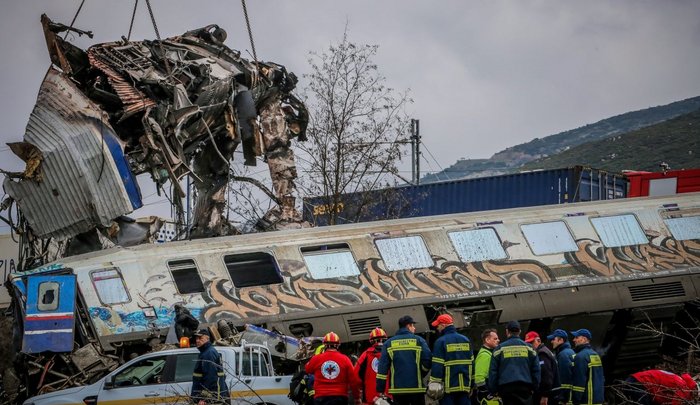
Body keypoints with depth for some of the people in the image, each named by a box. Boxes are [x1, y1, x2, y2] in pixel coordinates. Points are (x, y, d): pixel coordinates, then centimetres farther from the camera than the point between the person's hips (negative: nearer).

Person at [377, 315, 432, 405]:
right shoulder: (419, 341, -2)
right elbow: (427, 363, -8)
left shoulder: (389, 343, 5)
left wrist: (380, 390, 0)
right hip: (416, 388, -2)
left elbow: (382, 368, -2)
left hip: (397, 389, 2)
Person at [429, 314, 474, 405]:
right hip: (465, 386, 5)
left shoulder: (441, 341, -8)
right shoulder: (465, 340, 10)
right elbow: (472, 362, 12)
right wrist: (471, 384, 16)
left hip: (448, 387, -5)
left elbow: (437, 366, -12)